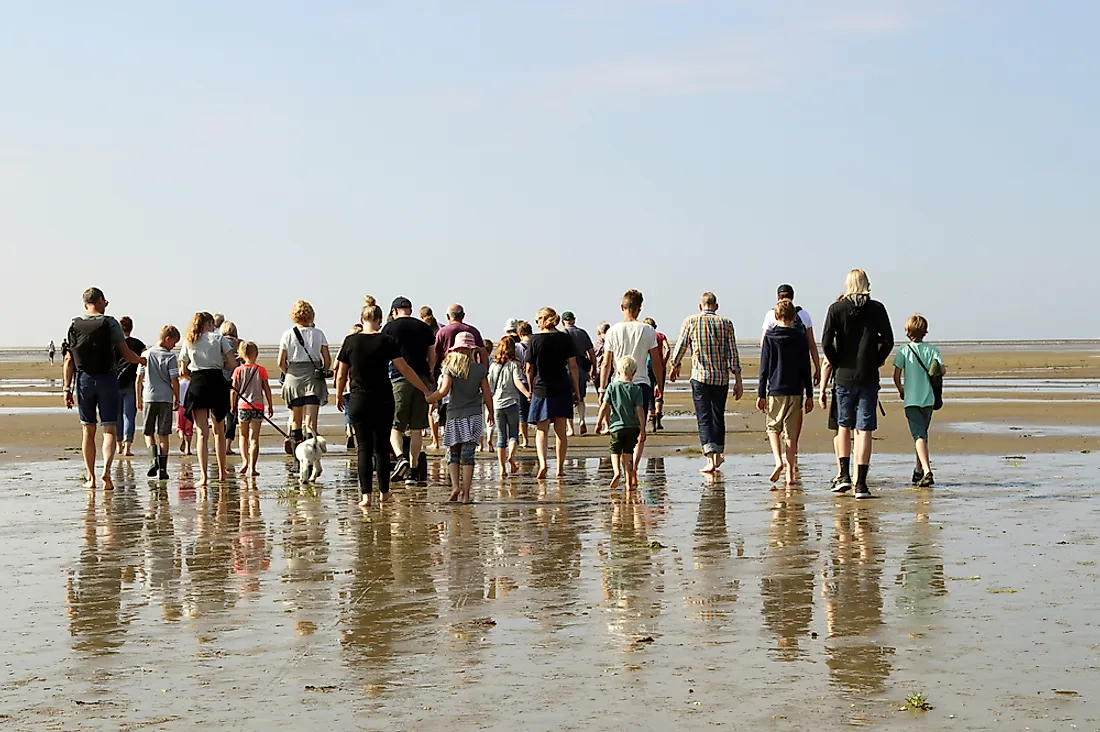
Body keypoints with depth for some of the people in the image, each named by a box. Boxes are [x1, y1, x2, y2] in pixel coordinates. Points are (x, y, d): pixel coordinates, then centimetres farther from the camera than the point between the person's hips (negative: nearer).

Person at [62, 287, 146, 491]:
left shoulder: (74, 326, 4)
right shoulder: (110, 323, -4)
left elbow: (69, 360, 2)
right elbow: (126, 354, -4)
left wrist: (67, 388, 5)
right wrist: (141, 360, 16)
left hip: (84, 380, 3)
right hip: (107, 378, -3)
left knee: (88, 430, 10)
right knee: (109, 429, 0)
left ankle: (90, 478, 11)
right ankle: (106, 469, -20)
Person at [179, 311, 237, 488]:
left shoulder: (188, 342, 11)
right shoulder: (218, 338, 5)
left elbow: (184, 371, 11)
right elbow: (232, 362, -3)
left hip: (197, 385, 1)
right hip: (217, 383, -1)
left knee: (202, 433, -2)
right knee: (219, 430, 16)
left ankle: (204, 476, -13)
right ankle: (222, 471, 25)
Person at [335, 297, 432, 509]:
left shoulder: (350, 341, -2)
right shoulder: (387, 342, -5)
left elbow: (341, 374, 5)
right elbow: (404, 369, -4)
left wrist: (339, 396, 20)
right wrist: (425, 390, 3)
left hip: (358, 401, 0)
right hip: (384, 402, 0)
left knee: (364, 448, 2)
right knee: (382, 447, 12)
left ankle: (366, 494, -8)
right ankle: (384, 492, 20)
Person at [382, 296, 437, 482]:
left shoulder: (390, 327, 2)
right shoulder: (425, 327, 12)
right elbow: (432, 357, 14)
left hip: (399, 379, -3)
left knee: (394, 425, 1)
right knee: (417, 428, 8)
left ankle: (400, 457, -22)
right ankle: (412, 470, 9)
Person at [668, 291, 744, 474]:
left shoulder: (691, 322, -2)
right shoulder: (726, 324, 2)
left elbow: (680, 347, 3)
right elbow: (733, 354, 0)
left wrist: (675, 366, 22)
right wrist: (738, 380, 3)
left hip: (700, 377, -2)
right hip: (722, 377, 2)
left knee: (704, 418, -3)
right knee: (718, 416, 16)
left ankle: (710, 458, -16)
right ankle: (718, 454, 26)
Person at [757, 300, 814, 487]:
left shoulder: (770, 337, -2)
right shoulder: (800, 338, 2)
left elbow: (764, 368, -1)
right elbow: (806, 369, 4)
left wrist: (760, 394, 3)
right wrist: (809, 395, 9)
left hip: (775, 391, -1)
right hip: (795, 391, 1)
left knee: (773, 428, 14)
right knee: (791, 433, 6)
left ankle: (778, 461, -9)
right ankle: (790, 475, 4)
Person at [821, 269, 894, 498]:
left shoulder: (836, 309, -2)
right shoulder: (877, 308, -2)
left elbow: (826, 343, -7)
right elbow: (888, 341, -5)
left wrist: (837, 364, 7)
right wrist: (876, 362, 9)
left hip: (844, 376, 1)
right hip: (869, 377, -1)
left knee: (845, 426, 17)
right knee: (865, 429, 0)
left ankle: (845, 476, 11)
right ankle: (861, 484, -3)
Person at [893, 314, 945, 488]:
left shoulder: (903, 350, -3)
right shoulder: (932, 349, 4)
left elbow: (896, 376, -6)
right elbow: (942, 370, -7)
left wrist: (901, 390, 13)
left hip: (911, 400, -3)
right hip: (928, 399, 3)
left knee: (919, 435, -12)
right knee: (922, 433, 20)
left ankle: (927, 470, -30)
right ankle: (919, 471, 31)